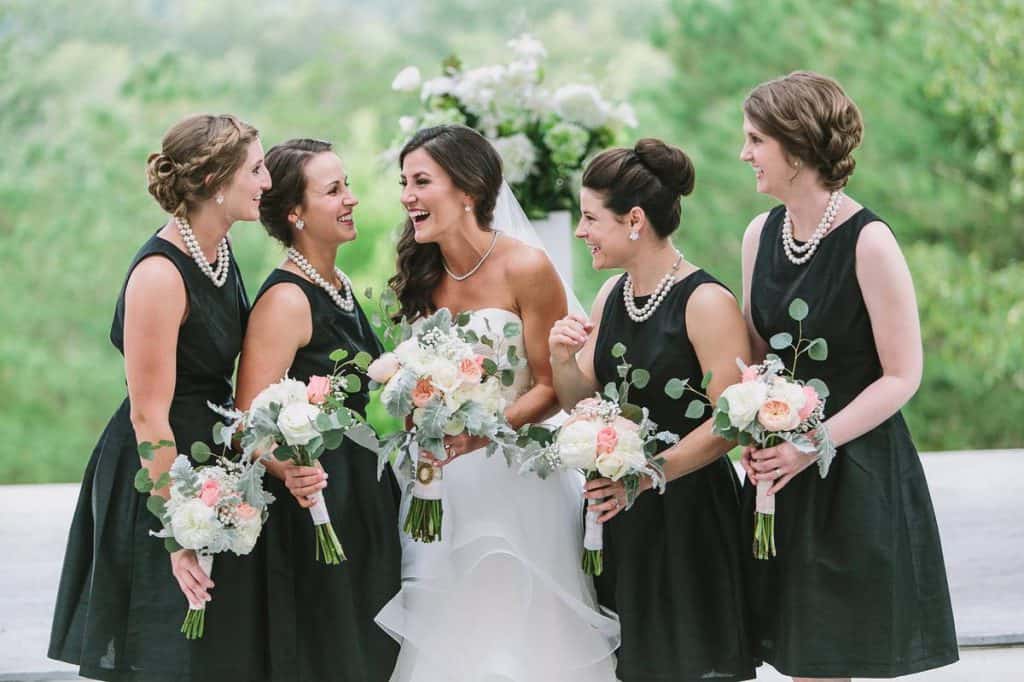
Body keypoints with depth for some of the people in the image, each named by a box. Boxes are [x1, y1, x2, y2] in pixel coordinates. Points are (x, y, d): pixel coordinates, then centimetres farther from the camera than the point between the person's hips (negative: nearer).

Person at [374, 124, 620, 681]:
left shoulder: (525, 269, -11)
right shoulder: (422, 276, 6)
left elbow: (553, 388, -9)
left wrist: (484, 431, -22)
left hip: (517, 483, -5)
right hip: (440, 486, 5)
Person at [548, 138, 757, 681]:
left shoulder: (706, 303, -15)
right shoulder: (611, 295, 8)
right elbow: (580, 403, 13)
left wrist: (648, 474, -25)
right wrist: (563, 360, -7)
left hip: (687, 512, -7)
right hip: (616, 514, 7)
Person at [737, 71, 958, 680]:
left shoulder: (868, 243, -15)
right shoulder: (761, 235, 5)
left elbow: (903, 376, -13)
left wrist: (813, 444, -20)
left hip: (856, 476, -6)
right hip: (782, 473, 6)